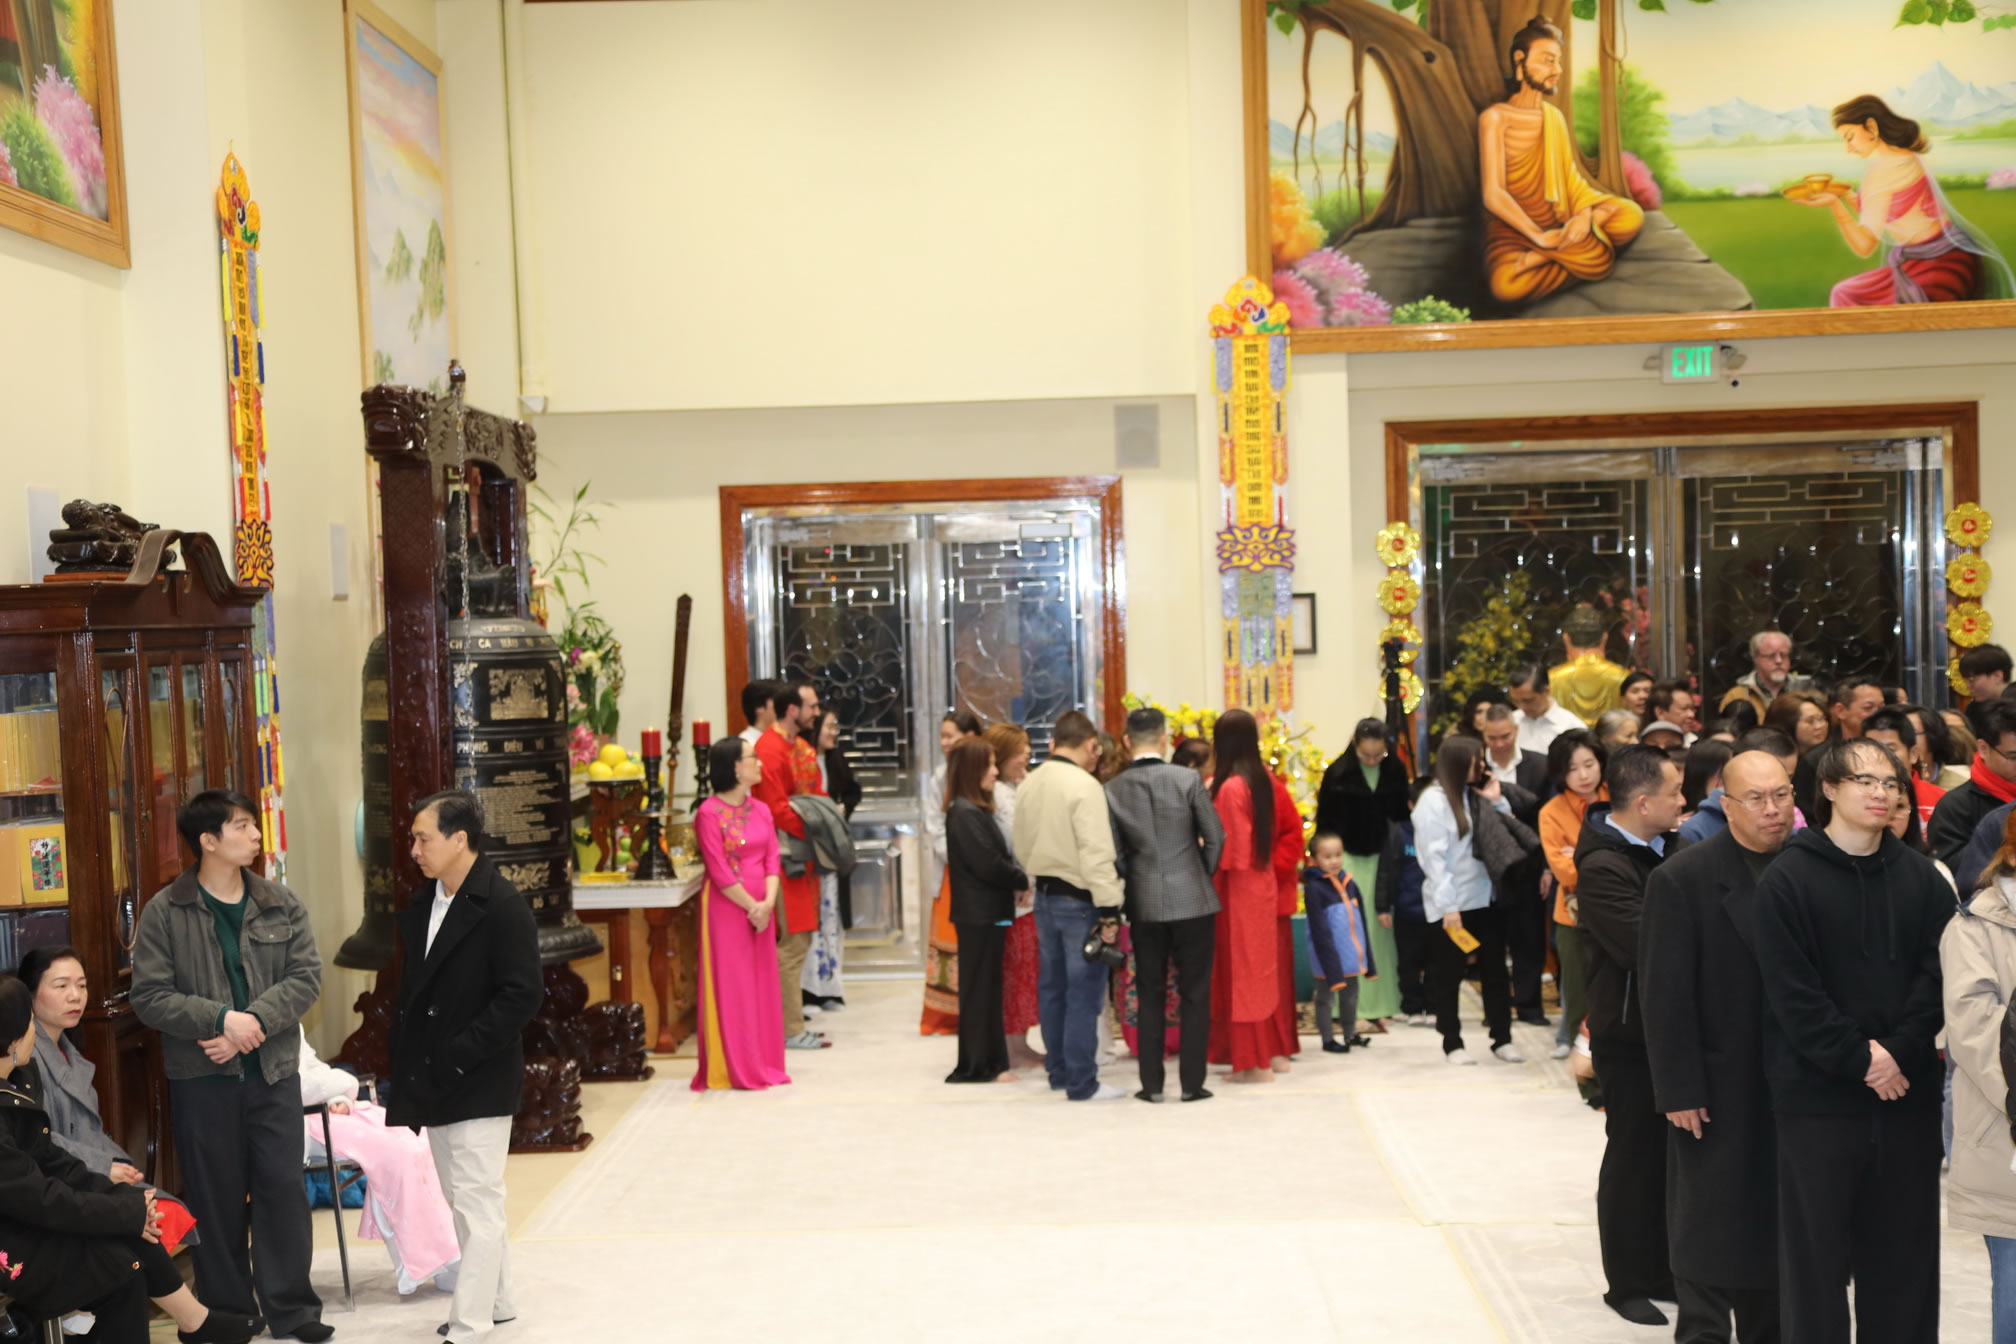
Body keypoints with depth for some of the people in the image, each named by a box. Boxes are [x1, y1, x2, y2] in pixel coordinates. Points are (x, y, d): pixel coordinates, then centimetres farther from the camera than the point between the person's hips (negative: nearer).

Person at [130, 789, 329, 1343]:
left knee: (283, 1188, 2)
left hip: (272, 1071, 2)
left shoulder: (282, 905, 5)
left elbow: (306, 976, -3)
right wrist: (221, 1019, -19)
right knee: (216, 1196, 6)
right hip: (201, 1077, -2)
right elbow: (149, 996, -8)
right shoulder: (164, 912, -4)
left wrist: (253, 1022, -16)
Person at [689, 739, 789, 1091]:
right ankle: (734, 1069, 5)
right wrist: (751, 906, -13)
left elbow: (773, 860, 4)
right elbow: (719, 871, -13)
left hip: (762, 907, 6)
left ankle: (762, 1063, 17)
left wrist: (768, 902, -11)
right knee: (731, 986, -2)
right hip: (727, 906, -6)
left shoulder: (760, 810, 11)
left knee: (762, 985, 9)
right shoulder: (709, 813, -10)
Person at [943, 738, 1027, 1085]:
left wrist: (1016, 878, -2)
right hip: (980, 913, -10)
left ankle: (988, 1062, 20)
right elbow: (988, 864, -20)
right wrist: (1022, 881, -7)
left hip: (986, 912, 10)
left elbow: (998, 857, 14)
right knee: (980, 988, -2)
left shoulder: (974, 810, 14)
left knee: (986, 987, 13)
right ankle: (978, 1065, 5)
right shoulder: (965, 814, -17)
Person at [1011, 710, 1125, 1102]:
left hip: (1044, 895, 8)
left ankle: (1058, 1071, 25)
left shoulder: (1028, 785, 6)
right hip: (1080, 898, -8)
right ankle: (1082, 1082, 2)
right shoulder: (1084, 786, -18)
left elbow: (1021, 848, 13)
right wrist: (1109, 909, -19)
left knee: (1052, 986, 15)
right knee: (1084, 992, -2)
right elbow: (1097, 853, -21)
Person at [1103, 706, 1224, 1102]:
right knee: (1195, 993, 6)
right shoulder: (1188, 779, -8)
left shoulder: (1113, 790, -3)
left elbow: (1115, 853, -1)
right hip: (1192, 899, -2)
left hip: (1144, 903, 2)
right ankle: (1192, 1082, 7)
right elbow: (1215, 838, -4)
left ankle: (1152, 1083, 11)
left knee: (1150, 995, 10)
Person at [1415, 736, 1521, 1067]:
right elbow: (1433, 857, -13)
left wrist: (1497, 802, 0)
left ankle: (1502, 1039, 15)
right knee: (1449, 975, 5)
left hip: (1487, 899, 6)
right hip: (1452, 904, -6)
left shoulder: (1476, 795, 11)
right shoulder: (1433, 801, -8)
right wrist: (1448, 907, -17)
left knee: (1495, 968, 7)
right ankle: (1452, 1043, 14)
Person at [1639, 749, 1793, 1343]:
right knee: (1708, 1222, 6)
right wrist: (1679, 1091, -13)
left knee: (1775, 1221, 12)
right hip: (1718, 1087, -3)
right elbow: (1664, 996, -11)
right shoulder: (1682, 878, -10)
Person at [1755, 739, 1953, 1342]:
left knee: (1904, 1255, 10)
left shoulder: (1921, 877, 7)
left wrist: (1899, 1050, -12)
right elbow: (1792, 992, -9)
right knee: (1816, 1252, 4)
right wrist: (1858, 1059, -13)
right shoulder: (1787, 879, -4)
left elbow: (1940, 977, 0)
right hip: (1818, 1095, -3)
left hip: (1908, 1090, 3)